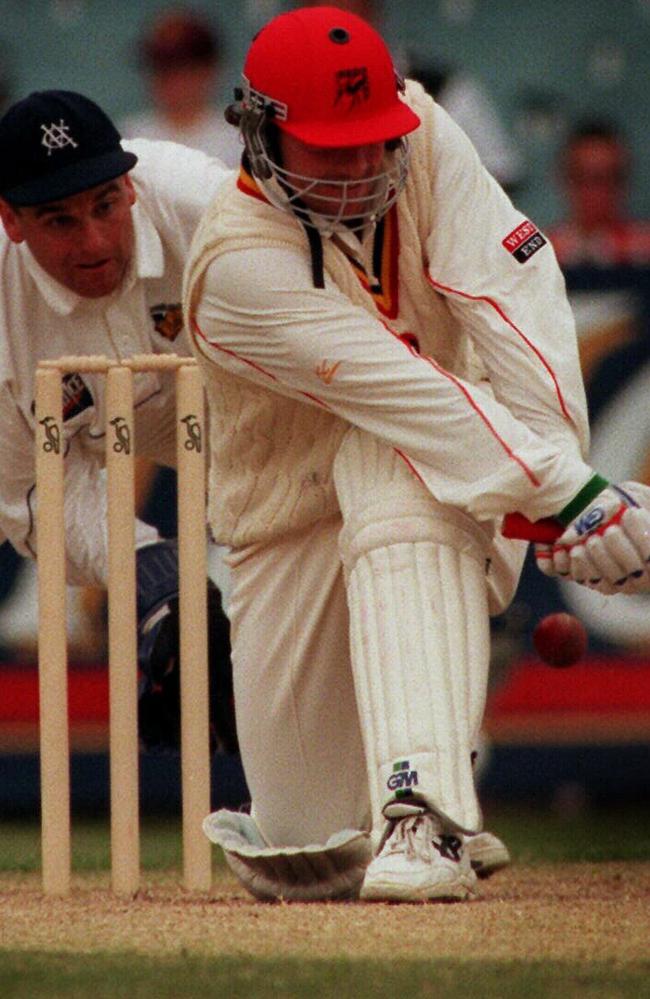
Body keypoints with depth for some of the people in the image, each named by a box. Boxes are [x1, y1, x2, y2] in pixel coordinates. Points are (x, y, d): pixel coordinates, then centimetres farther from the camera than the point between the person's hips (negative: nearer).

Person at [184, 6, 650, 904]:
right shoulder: (240, 266, -26)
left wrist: (558, 457, -35)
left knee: (396, 490, -37)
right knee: (310, 864, -2)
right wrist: (563, 494, -42)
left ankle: (421, 815, -41)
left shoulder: (420, 135, -13)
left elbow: (511, 290, -22)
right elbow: (410, 396, -35)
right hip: (294, 519, -2)